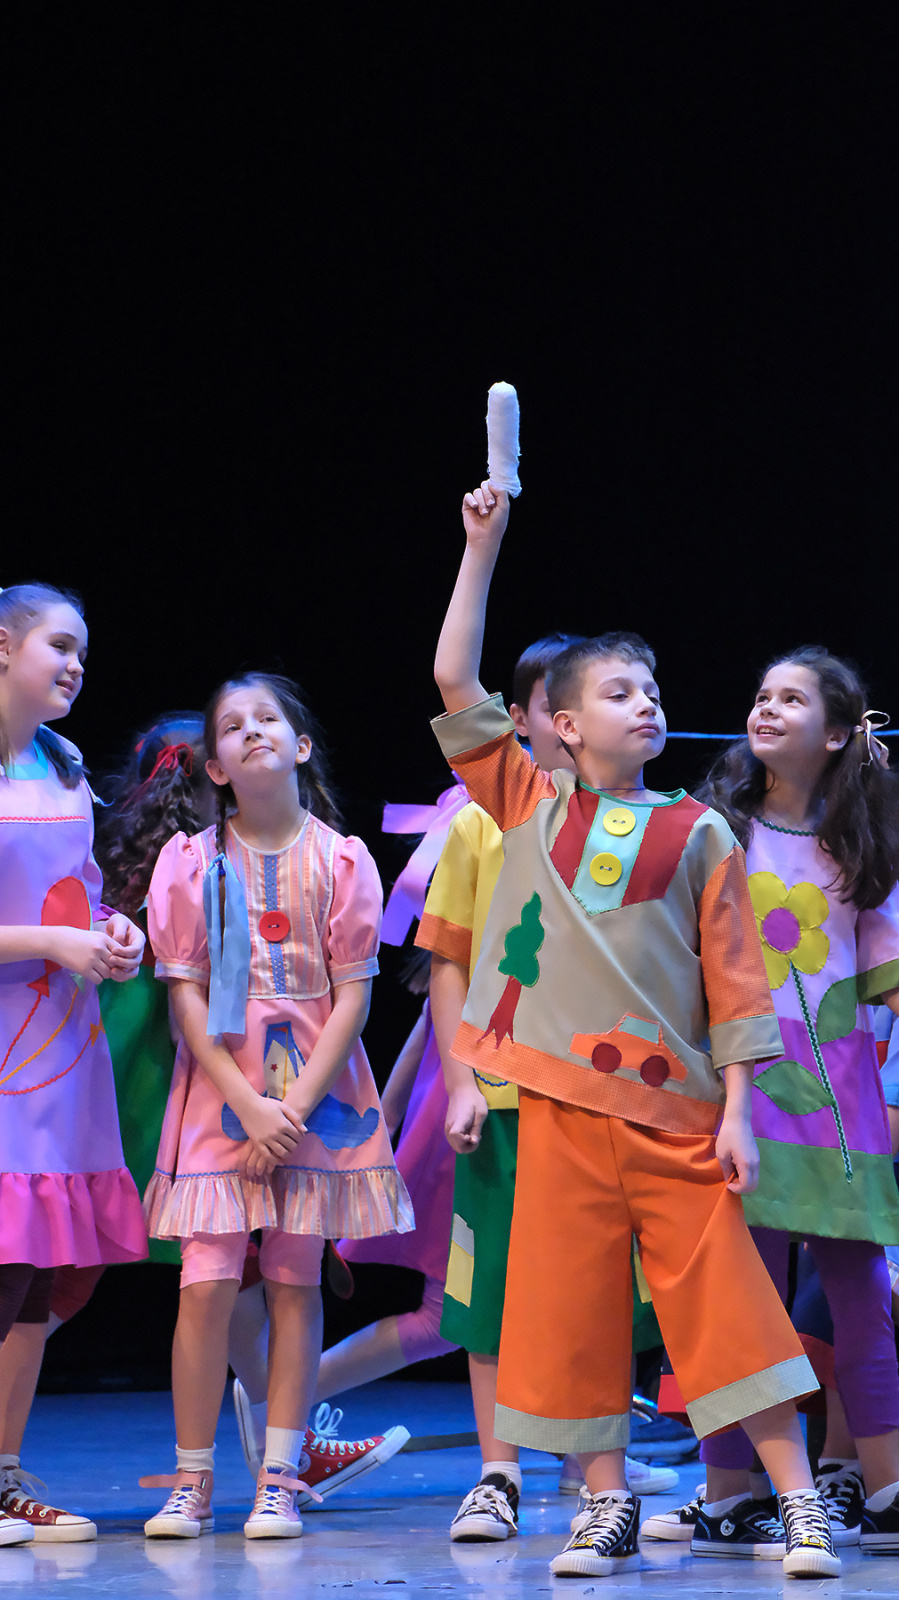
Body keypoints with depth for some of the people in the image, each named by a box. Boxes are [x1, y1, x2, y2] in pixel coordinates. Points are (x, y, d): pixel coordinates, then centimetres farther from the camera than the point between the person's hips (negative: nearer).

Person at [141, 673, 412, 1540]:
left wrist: (296, 1104, -12)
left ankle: (279, 1481, 6)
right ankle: (191, 1481, 3)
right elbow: (185, 995, -2)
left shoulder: (340, 861, 1)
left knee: (295, 1282, 2)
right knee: (206, 1285, -7)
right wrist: (248, 1104, -12)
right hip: (219, 1093, 0)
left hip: (315, 1094, 0)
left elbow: (352, 995, -2)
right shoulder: (190, 861, 2)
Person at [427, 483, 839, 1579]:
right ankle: (608, 1506, 13)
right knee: (569, 1309, 3)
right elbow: (454, 683, 2)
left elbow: (734, 981, 3)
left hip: (679, 1109, -1)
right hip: (563, 1107, 1)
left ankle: (801, 1502, 1)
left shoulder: (698, 833, 5)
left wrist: (737, 1110, -4)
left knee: (727, 1303, -3)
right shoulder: (533, 806, 8)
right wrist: (483, 547, -1)